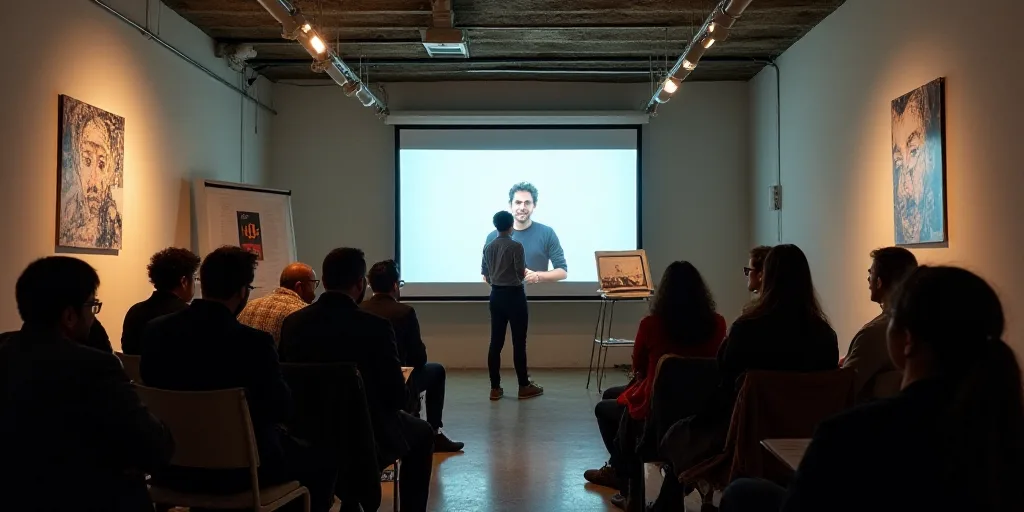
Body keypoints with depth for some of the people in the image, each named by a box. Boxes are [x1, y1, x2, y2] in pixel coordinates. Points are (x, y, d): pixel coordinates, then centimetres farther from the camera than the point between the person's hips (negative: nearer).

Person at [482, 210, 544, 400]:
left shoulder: (488, 247, 6)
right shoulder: (516, 246, -13)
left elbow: (486, 275, 10)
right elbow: (521, 274, -13)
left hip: (496, 295, 6)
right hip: (514, 295, -6)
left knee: (496, 342, 5)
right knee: (519, 342, 0)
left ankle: (495, 388, 7)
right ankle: (524, 386, 7)